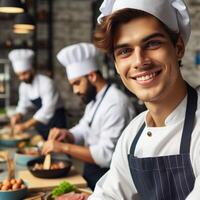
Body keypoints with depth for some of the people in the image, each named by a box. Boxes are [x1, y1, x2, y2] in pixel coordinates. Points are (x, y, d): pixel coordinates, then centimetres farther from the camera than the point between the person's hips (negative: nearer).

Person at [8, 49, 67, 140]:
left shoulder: (46, 83, -23)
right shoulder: (23, 86, -1)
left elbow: (48, 109, -30)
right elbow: (23, 105, 9)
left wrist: (26, 125, -35)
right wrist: (18, 115, -14)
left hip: (56, 121, -6)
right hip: (41, 121, 6)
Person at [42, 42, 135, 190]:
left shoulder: (116, 103, -22)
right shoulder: (94, 100, 9)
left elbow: (106, 155, -26)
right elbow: (82, 132, 17)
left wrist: (64, 147, -25)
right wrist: (66, 134, -4)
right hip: (91, 175, 8)